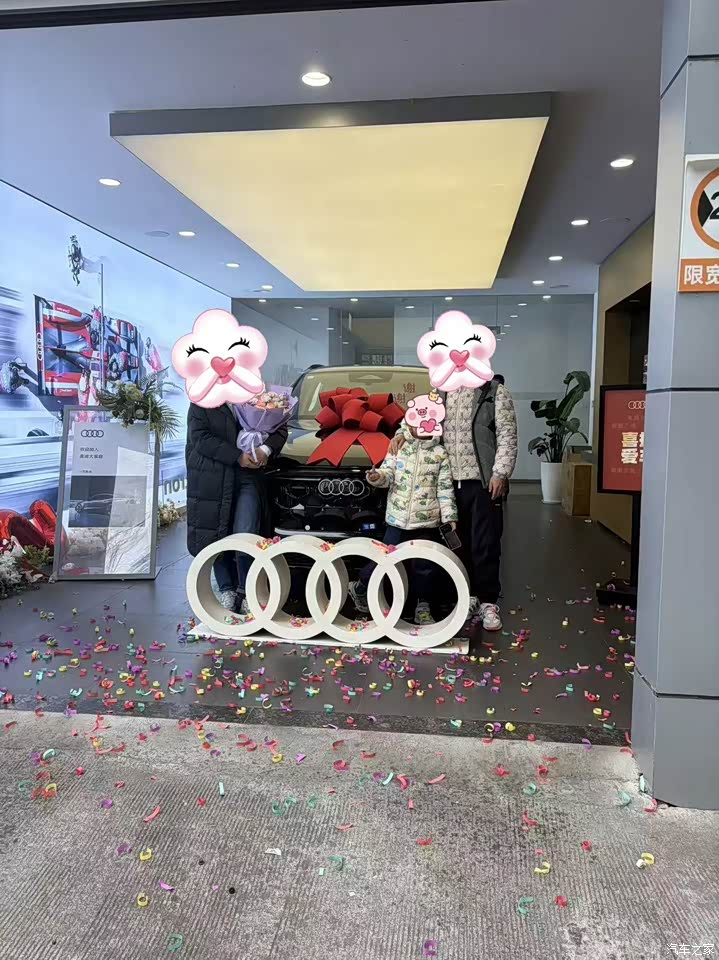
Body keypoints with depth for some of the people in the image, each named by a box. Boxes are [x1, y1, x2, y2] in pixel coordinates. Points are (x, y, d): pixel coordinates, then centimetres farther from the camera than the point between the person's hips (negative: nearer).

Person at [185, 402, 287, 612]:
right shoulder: (201, 403, 6)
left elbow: (279, 427, 14)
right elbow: (200, 437, -8)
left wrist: (266, 449, -8)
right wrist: (237, 456, -16)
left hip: (248, 478, 1)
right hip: (211, 481, 0)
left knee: (246, 536, -11)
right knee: (217, 537, 3)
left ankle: (246, 591, 4)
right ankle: (227, 590, 18)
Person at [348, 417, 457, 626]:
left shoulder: (440, 454, 6)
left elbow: (445, 488, 4)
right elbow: (388, 471, 0)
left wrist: (449, 516, -3)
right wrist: (378, 476, -24)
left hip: (427, 522, 1)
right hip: (397, 518, 0)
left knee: (423, 566, 4)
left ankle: (423, 608, 17)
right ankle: (359, 587, 26)